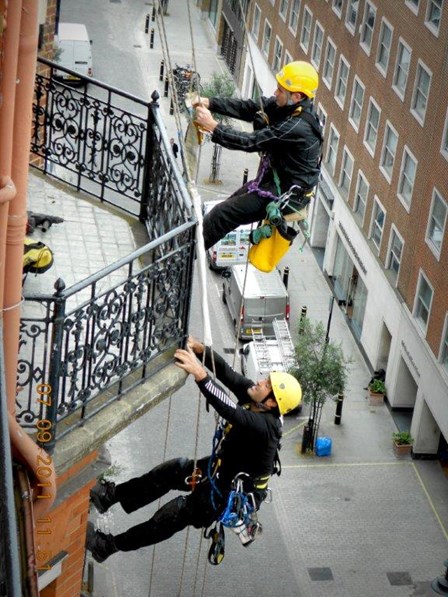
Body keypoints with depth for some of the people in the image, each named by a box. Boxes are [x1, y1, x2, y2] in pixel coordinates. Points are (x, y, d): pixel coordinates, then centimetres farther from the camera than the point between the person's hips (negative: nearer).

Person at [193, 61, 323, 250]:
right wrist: (210, 103, -13)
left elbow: (251, 142, -28)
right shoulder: (287, 106, -4)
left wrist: (213, 126, -22)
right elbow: (249, 108, -3)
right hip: (276, 179, 9)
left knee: (222, 214, -7)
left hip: (287, 194, -9)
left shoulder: (298, 127, -31)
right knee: (231, 204, 16)